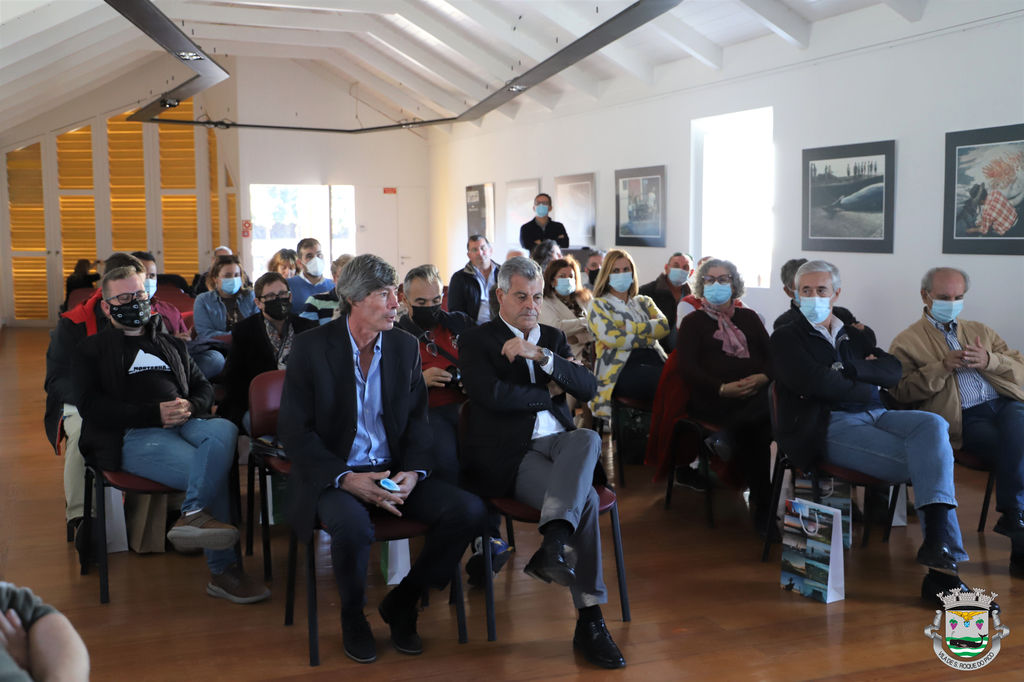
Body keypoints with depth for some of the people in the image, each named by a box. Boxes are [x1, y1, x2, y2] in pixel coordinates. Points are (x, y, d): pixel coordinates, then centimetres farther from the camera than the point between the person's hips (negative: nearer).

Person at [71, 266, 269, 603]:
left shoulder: (171, 344, 33)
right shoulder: (92, 350, 18)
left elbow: (204, 387, 26)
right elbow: (90, 405, 2)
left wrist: (191, 406, -2)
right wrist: (153, 413, -11)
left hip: (184, 422, 4)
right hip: (134, 435, -4)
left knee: (224, 430, -35)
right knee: (211, 471, -30)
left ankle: (193, 515, -44)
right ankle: (222, 572, -27)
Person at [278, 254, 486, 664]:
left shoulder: (405, 347, 6)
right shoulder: (311, 347, -7)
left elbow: (417, 419, 10)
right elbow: (294, 431, -9)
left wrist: (413, 471, -11)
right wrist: (346, 479, -22)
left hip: (393, 472, 4)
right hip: (333, 474, -4)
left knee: (469, 511, -18)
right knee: (353, 525, -37)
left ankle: (402, 602, 5)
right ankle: (353, 616, -3)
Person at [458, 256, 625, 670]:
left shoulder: (552, 338, 21)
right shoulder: (476, 341, 7)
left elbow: (588, 388, 6)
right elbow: (493, 395, -12)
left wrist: (541, 355, -8)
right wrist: (549, 392, 1)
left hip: (559, 442, 5)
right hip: (510, 456, -4)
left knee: (589, 438, -33)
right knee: (585, 498, -29)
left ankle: (554, 541, -42)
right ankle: (589, 622, -26)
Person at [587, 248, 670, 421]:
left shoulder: (644, 302, 29)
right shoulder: (599, 305, 14)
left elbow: (665, 326, 8)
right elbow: (611, 337, -5)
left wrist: (629, 327, -3)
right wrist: (650, 334, 1)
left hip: (655, 361, 5)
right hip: (620, 368, -4)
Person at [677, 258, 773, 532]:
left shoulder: (748, 317, 27)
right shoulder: (693, 322, 17)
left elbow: (771, 354, 16)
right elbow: (688, 368, 2)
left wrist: (764, 377, -9)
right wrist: (722, 388, -16)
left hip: (756, 392, 3)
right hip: (713, 398, -3)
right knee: (754, 424, -33)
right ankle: (762, 504, -19)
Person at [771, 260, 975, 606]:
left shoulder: (856, 336, 27)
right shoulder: (786, 337, 10)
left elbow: (893, 372, 11)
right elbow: (814, 382, -8)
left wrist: (847, 368, -4)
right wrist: (867, 385, 4)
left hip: (874, 416, 5)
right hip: (830, 426, -5)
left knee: (933, 424, -28)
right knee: (925, 463, -26)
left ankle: (938, 544, -36)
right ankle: (939, 566, -27)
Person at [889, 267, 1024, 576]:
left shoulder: (981, 331, 28)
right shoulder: (907, 342, 13)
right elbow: (901, 391, 0)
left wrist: (989, 361, -1)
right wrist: (943, 367, -10)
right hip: (963, 419, -3)